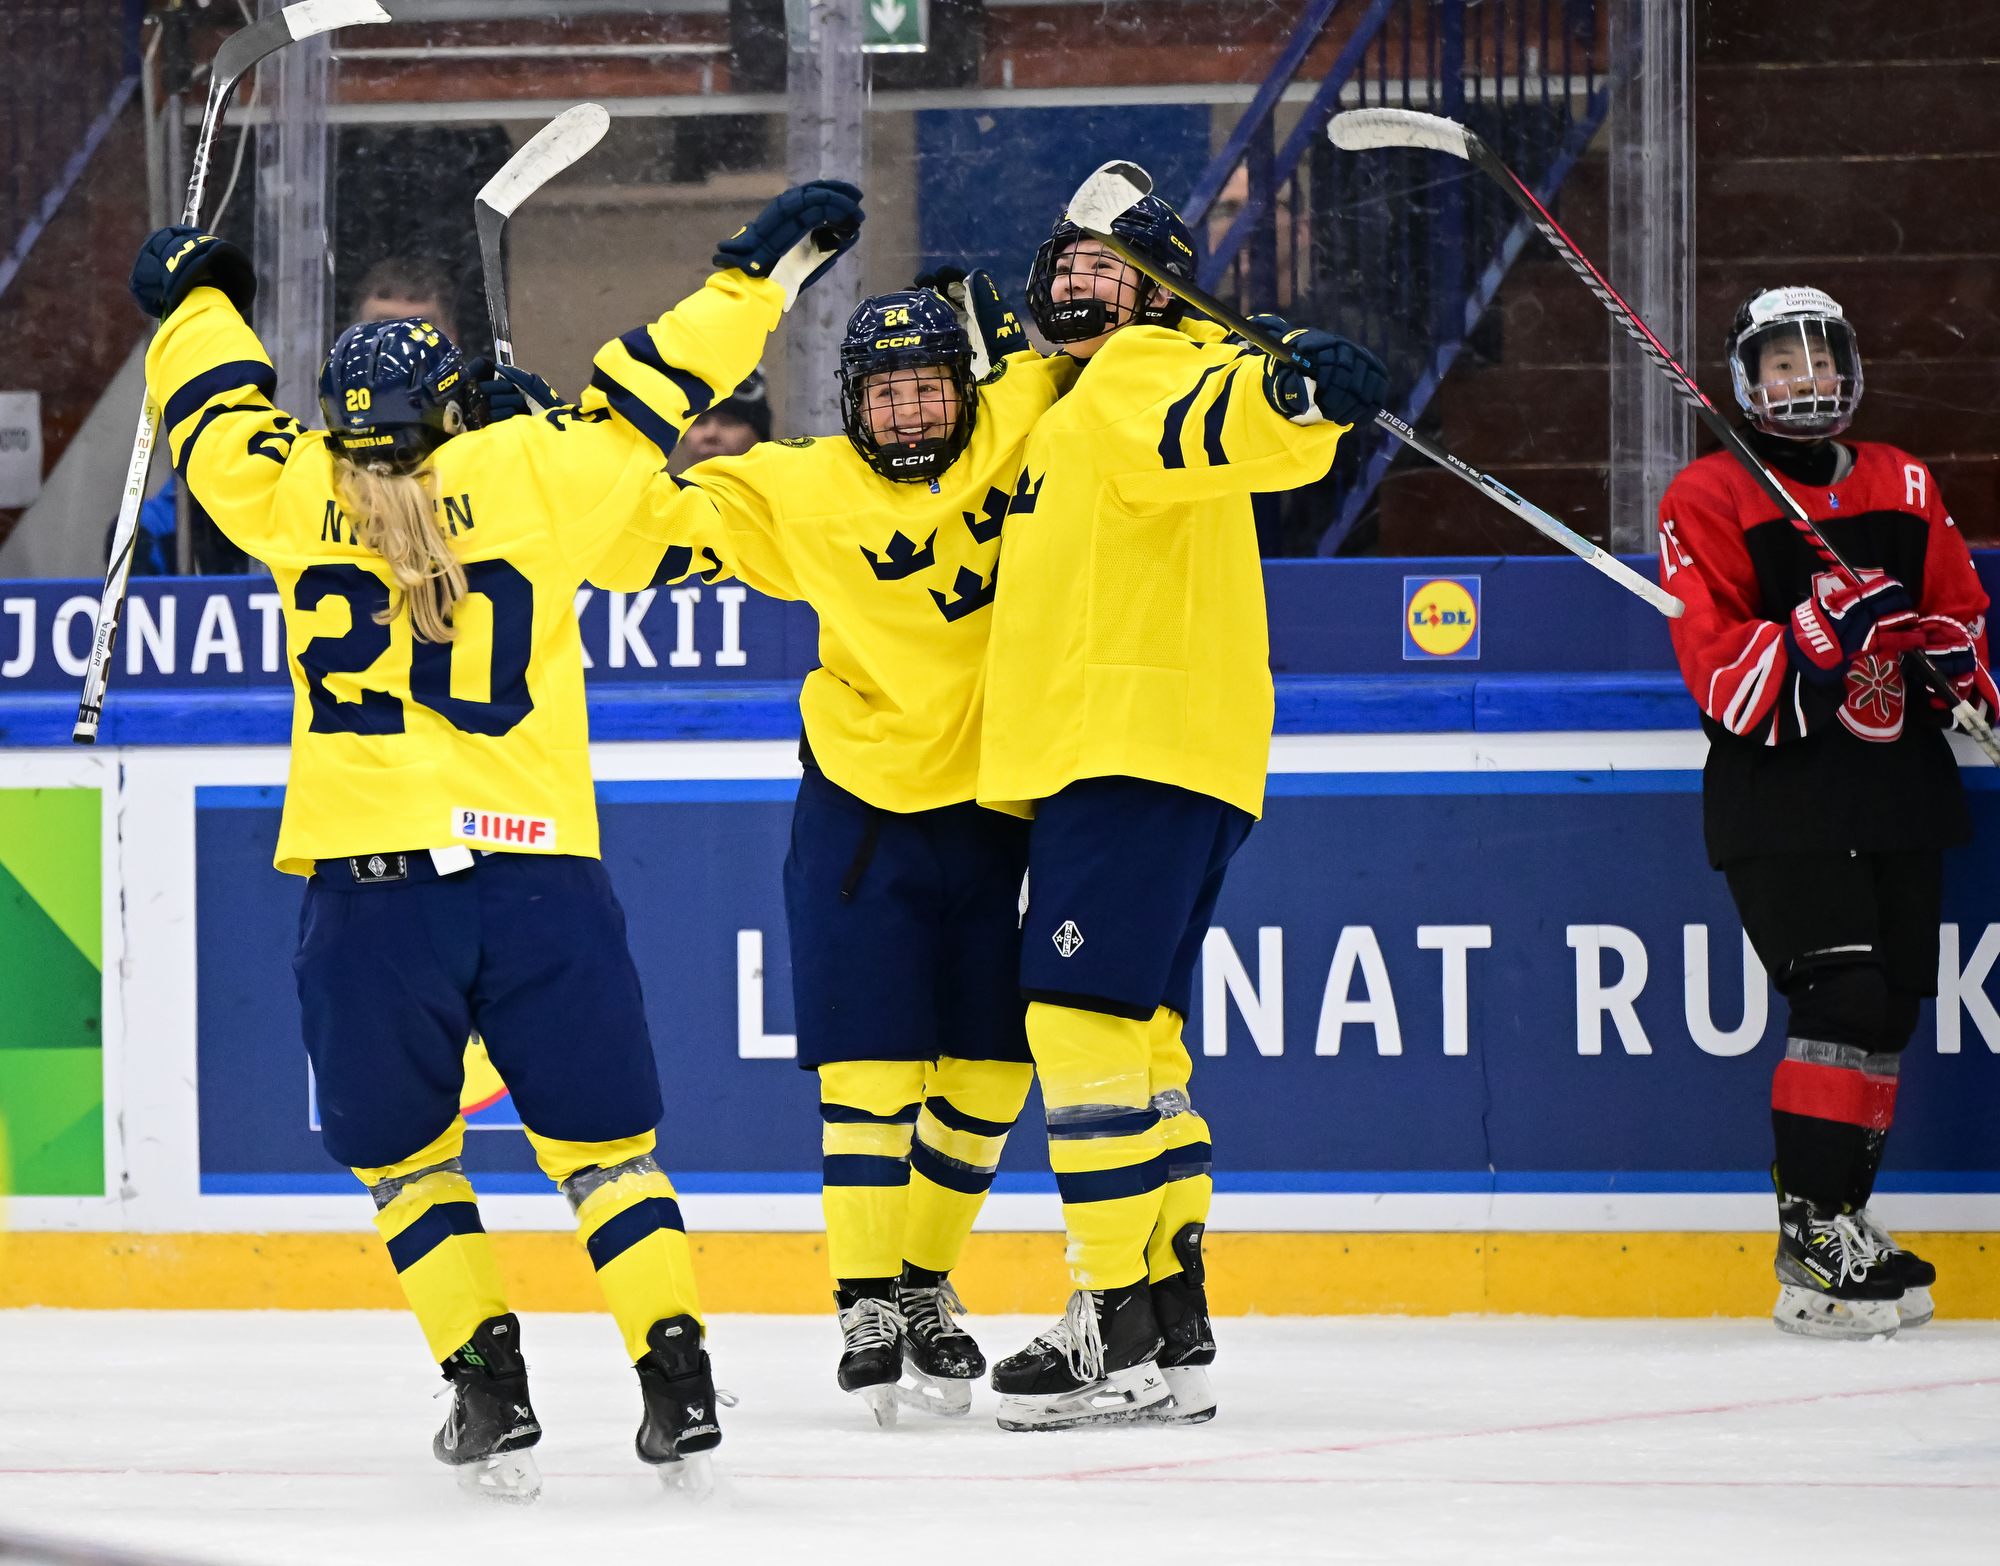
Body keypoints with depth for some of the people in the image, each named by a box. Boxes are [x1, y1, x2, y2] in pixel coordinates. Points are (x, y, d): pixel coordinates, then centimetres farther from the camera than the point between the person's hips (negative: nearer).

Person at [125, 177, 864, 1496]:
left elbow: (217, 415, 25)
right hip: (539, 877, 0)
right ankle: (679, 1388, 1)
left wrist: (195, 292, 44)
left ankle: (490, 1393, 3)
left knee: (404, 1158, 15)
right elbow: (652, 392, 10)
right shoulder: (527, 476, 4)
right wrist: (767, 268, 21)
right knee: (602, 1142, 11)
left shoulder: (295, 496, 8)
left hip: (367, 890, 0)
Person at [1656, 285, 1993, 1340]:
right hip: (1779, 803, -6)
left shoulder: (1903, 489, 13)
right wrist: (1823, 627, -27)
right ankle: (1810, 1243, -15)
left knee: (1891, 1005, 7)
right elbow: (1721, 679, -13)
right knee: (1842, 1000, -18)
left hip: (1899, 794, 6)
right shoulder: (1709, 500, -5)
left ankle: (1838, 1218, 19)